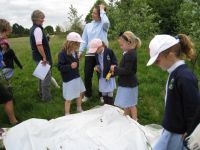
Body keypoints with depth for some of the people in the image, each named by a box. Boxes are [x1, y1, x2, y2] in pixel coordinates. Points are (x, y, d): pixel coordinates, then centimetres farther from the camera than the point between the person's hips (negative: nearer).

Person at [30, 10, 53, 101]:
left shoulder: (33, 28, 12)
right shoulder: (38, 29, -20)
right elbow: (39, 45, -28)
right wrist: (44, 57, -25)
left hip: (37, 56, 10)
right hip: (41, 57, -10)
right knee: (46, 76, -1)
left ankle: (41, 93, 34)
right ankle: (46, 97, 7)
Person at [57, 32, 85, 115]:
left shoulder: (75, 52, 2)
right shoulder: (63, 54, -20)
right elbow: (59, 67, -21)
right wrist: (70, 66, -31)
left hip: (77, 77, 8)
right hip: (68, 80, -8)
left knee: (80, 93, 23)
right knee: (69, 99, 2)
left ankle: (79, 109, 44)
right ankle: (67, 115, 20)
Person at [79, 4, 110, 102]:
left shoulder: (103, 25, -3)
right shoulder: (88, 26, 8)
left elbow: (106, 22, -28)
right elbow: (84, 40, 9)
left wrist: (102, 10, -14)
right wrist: (80, 51, -1)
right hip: (89, 54, 3)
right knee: (87, 76, 5)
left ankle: (102, 95, 26)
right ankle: (87, 94, 25)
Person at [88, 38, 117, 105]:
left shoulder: (109, 51, -16)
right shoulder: (96, 53, 2)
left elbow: (115, 62, -11)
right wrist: (96, 67, -4)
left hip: (109, 75, -5)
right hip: (101, 76, 6)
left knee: (110, 93, 4)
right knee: (103, 92, 15)